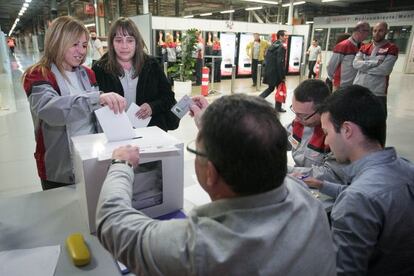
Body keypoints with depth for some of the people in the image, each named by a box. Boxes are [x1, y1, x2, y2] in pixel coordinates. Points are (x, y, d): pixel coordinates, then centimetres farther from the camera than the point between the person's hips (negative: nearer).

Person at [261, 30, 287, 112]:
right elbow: (280, 63, -21)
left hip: (269, 71, 8)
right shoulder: (281, 47, -17)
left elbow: (267, 58, 15)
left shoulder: (272, 45, 10)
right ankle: (278, 107, 18)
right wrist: (282, 76, -16)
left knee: (270, 88, 20)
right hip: (276, 72, -8)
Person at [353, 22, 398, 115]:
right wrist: (375, 62, -13)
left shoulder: (392, 48, 0)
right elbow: (356, 64, -4)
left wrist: (364, 67, -6)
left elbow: (385, 69, -13)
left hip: (377, 93, -4)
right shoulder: (364, 47, 13)